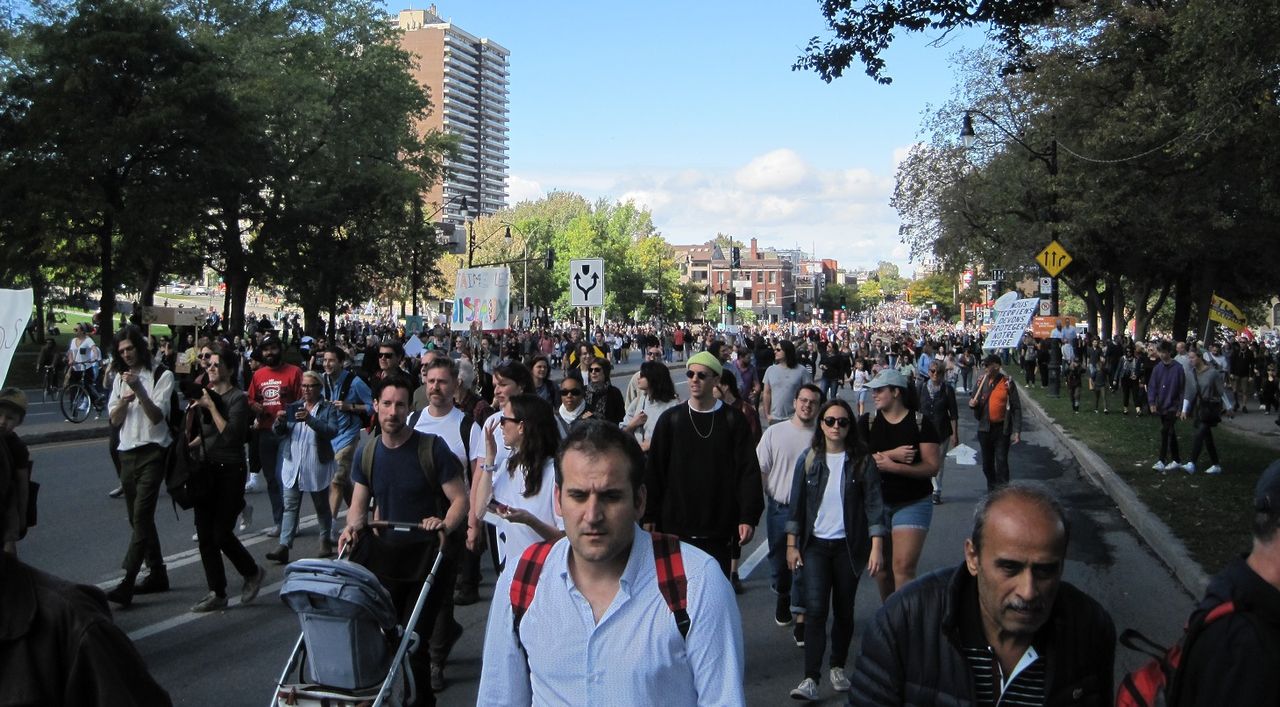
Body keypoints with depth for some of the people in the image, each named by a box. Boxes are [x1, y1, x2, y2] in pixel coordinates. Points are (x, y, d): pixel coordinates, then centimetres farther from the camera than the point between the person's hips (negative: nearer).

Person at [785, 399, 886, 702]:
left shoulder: (862, 461, -2)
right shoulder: (808, 460, 3)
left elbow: (874, 504, -4)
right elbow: (797, 504, 6)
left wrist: (876, 547, -11)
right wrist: (791, 545, 4)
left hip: (849, 546, 0)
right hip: (815, 545, 0)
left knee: (844, 610, 9)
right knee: (815, 609, -10)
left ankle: (838, 667, 28)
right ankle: (811, 678, -11)